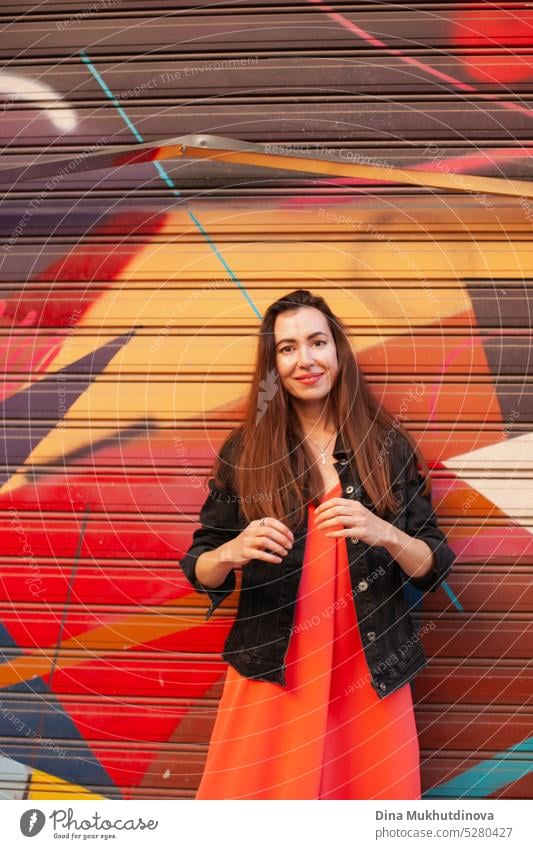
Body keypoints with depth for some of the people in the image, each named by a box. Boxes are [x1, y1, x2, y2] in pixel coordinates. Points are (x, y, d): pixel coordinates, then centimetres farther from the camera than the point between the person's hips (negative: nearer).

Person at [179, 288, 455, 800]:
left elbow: (434, 568, 2)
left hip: (372, 676, 1)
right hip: (271, 675, 0)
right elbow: (199, 573, 4)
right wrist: (233, 552, -18)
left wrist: (383, 532, -18)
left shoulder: (389, 447, 2)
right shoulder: (243, 452, 1)